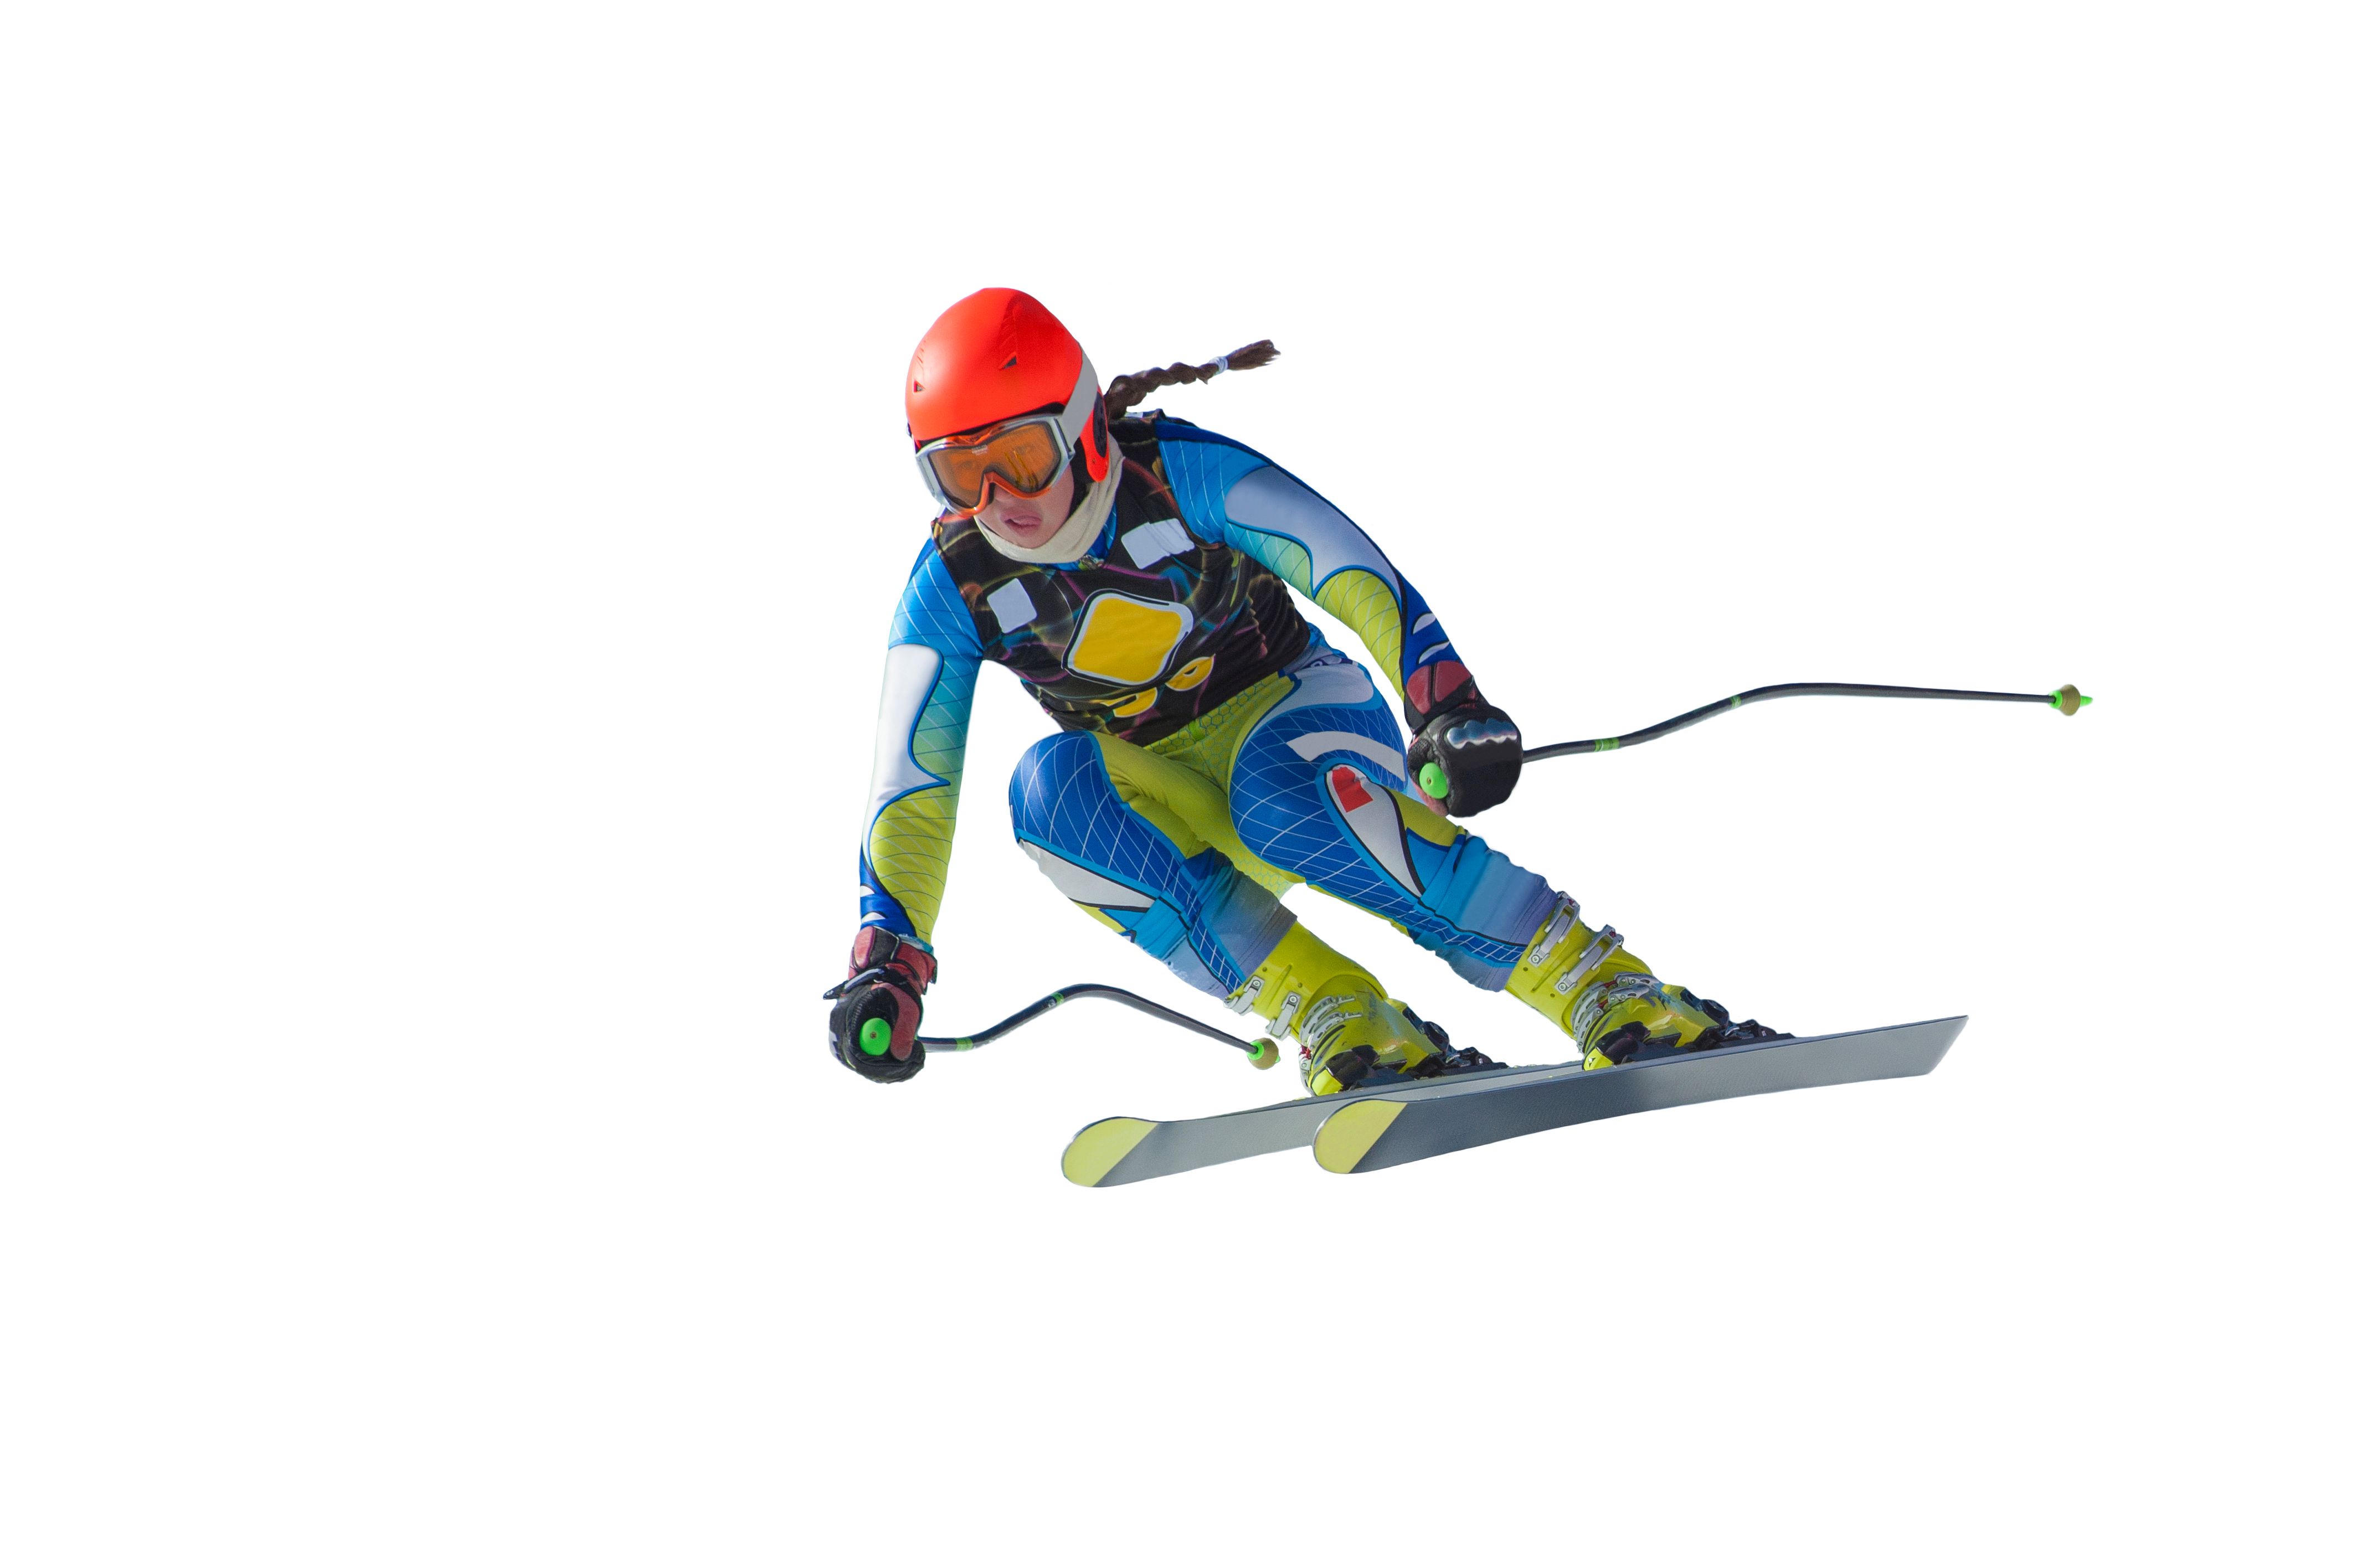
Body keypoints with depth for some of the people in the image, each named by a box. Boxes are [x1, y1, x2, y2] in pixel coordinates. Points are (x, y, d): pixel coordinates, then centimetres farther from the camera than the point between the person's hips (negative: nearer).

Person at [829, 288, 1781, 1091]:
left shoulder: (1180, 471, -19)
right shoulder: (952, 587, -11)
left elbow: (1354, 573, -27)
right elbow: (910, 794, -11)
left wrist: (1448, 708, -44)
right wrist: (886, 968, -26)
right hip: (1163, 809, 3)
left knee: (1283, 794, -39)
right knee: (1049, 786, -31)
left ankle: (1620, 1003, -36)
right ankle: (1343, 1024, -34)